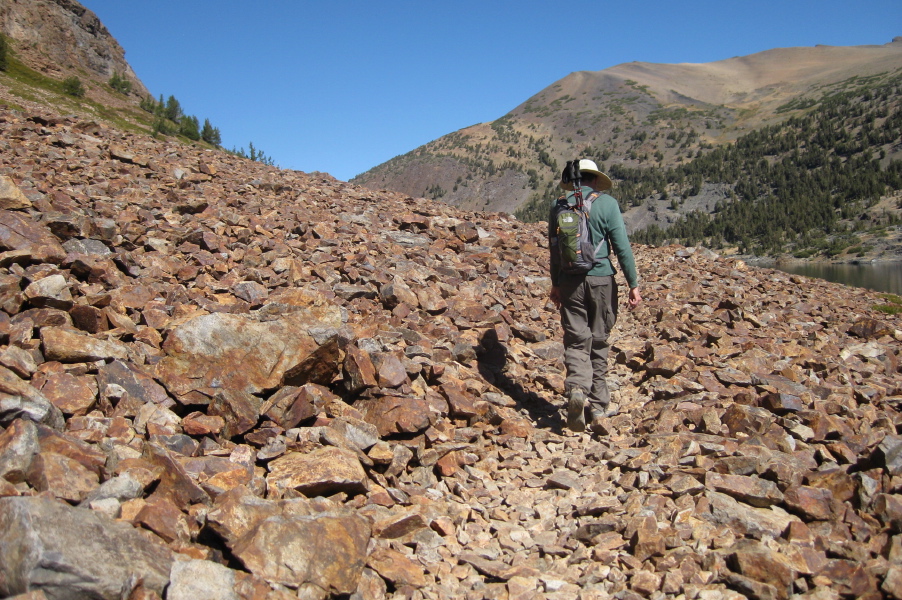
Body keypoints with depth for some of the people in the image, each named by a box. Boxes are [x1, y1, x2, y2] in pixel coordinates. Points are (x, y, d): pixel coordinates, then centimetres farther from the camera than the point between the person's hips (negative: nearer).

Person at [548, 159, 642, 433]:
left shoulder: (558, 205, 6)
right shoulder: (607, 203, -2)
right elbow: (622, 246, -7)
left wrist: (555, 284, 22)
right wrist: (633, 284, -3)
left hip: (569, 281, 1)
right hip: (601, 279, -1)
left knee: (576, 340, 3)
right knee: (599, 341, 9)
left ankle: (577, 387, -23)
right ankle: (599, 406, 17)